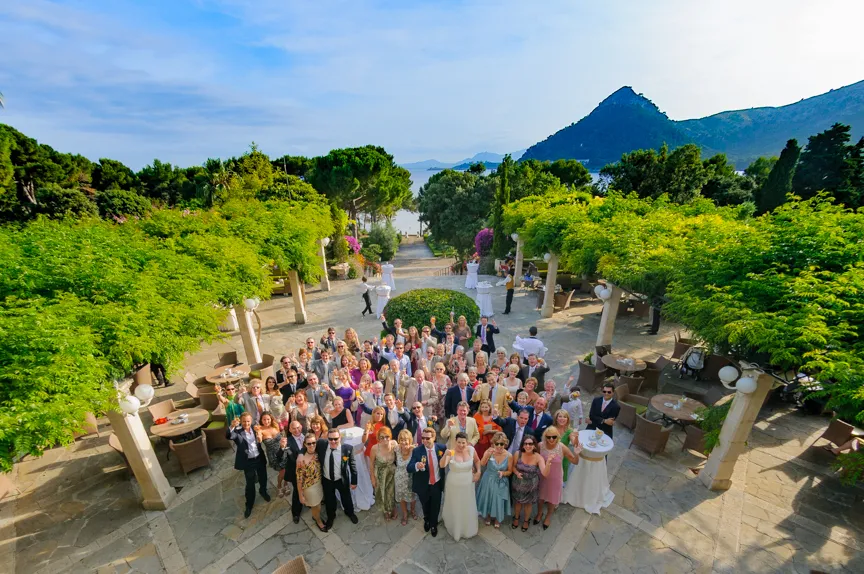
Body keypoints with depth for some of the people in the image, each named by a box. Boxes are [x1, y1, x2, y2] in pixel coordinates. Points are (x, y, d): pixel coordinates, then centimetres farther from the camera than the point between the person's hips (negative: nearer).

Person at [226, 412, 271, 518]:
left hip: (260, 459, 3)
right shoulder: (237, 432, -18)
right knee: (250, 484, 13)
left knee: (263, 478, 22)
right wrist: (232, 426, -59)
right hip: (248, 462, -3)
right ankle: (249, 505, 36)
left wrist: (260, 439, -17)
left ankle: (263, 491, 52)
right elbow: (228, 436, -40)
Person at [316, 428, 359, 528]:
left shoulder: (348, 448, -27)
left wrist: (354, 481, -8)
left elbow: (352, 465, -15)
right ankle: (330, 517, 59)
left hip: (342, 480, -1)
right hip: (327, 480, 1)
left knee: (346, 498, 26)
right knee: (329, 500, 27)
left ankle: (350, 513, 58)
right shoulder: (321, 444, -25)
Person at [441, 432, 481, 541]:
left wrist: (478, 472, -8)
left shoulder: (471, 450, -17)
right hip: (454, 485, -2)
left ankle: (468, 529, 52)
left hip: (468, 485, 3)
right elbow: (442, 465, -40)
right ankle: (455, 528, 48)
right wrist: (445, 455, -57)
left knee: (468, 507, 23)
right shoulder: (451, 452, -26)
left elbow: (477, 461, 4)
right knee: (454, 508, 18)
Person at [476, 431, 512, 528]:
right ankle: (488, 516, 48)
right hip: (488, 481, 0)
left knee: (498, 501, 14)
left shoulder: (508, 455, -19)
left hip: (500, 483, 0)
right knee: (488, 499, 18)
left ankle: (497, 519, 45)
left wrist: (503, 473, -25)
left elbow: (509, 471, -5)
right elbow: (482, 464, -32)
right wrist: (488, 455, -46)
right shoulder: (489, 451, -22)